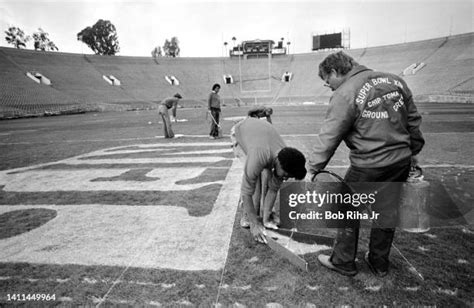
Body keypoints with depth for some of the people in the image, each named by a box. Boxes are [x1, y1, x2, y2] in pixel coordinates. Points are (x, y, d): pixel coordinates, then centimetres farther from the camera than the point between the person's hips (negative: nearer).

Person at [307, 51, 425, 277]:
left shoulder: (345, 95, -14)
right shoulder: (395, 81, 8)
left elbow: (328, 137, -15)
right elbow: (413, 120, 14)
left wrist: (312, 169, -8)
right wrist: (414, 151, 25)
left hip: (367, 166, -7)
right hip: (401, 161, 7)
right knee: (387, 212, 19)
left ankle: (343, 262, 26)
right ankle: (379, 263, 35)